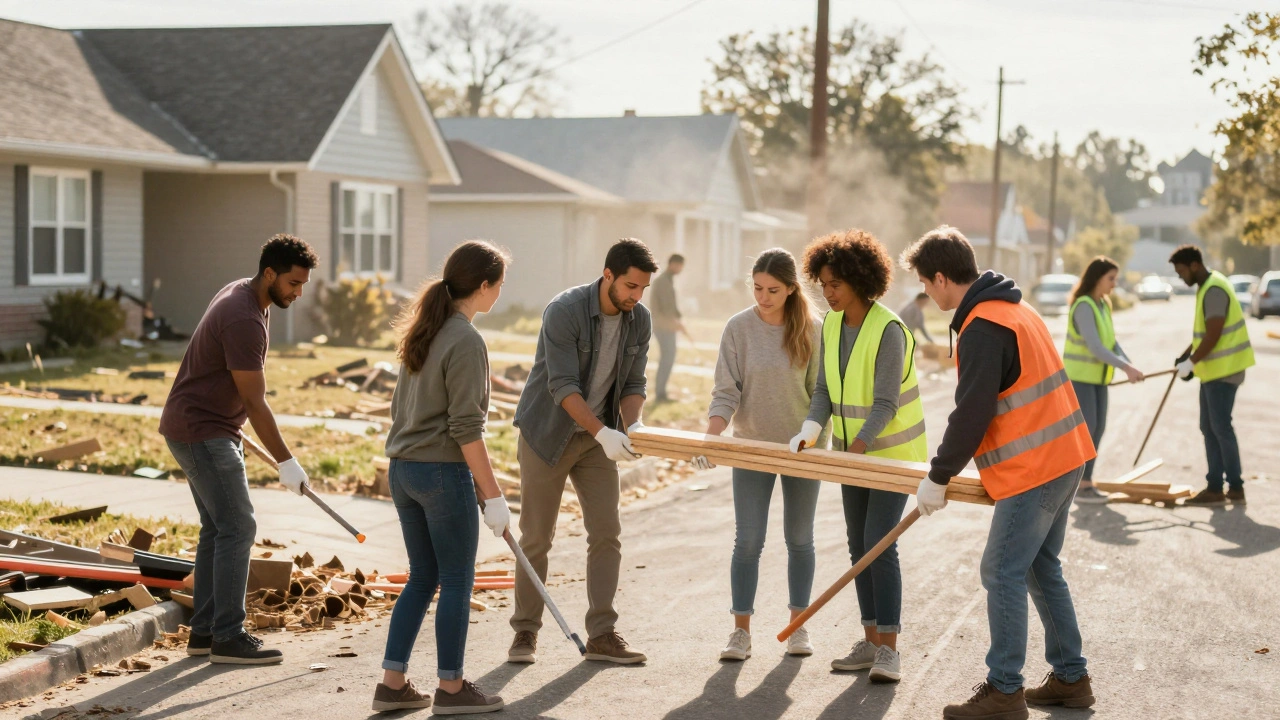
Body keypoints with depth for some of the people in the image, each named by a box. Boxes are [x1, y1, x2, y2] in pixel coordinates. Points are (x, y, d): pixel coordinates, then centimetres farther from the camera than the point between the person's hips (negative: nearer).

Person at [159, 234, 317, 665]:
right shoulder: (243, 319, -23)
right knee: (238, 529, -10)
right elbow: (255, 401, -22)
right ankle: (228, 638, -7)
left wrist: (234, 428, 28)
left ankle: (204, 630, 16)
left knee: (218, 529, 11)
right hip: (200, 432, -10)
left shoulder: (243, 295, 8)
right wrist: (286, 462, -18)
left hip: (211, 429, 10)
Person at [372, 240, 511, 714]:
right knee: (456, 581, 4)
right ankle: (451, 688, 12)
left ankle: (392, 683, 16)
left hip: (403, 471, 8)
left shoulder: (423, 333, 11)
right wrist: (494, 495, -14)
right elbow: (466, 428, -18)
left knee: (422, 578, 15)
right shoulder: (466, 341, -15)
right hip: (444, 472, -8)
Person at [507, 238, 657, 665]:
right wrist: (602, 433, -35)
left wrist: (632, 426, -19)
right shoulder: (564, 311, -23)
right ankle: (526, 633, 14)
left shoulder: (639, 320, -4)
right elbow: (563, 386, -26)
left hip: (598, 437, 5)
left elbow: (634, 383, 0)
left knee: (606, 534, -1)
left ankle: (601, 636, 3)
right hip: (547, 433, -5)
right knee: (536, 538, 2)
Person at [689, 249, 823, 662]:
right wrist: (711, 437, -24)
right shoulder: (738, 328, -8)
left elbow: (820, 391, -1)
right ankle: (741, 632, 4)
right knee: (748, 541, -2)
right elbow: (726, 391, -10)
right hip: (752, 446, -1)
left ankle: (798, 626, 23)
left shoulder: (812, 330, -7)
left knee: (799, 540, 11)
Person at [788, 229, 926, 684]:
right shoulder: (832, 324, 1)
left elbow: (885, 403, -24)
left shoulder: (888, 329, -22)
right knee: (859, 544, 8)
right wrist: (810, 431, -16)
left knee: (879, 543, -14)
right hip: (853, 448, 8)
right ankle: (871, 642, 15)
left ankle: (888, 650, -10)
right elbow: (825, 389, 2)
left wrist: (858, 447, -33)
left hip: (892, 449, -7)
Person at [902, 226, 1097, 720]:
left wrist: (938, 478, -8)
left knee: (1003, 574, -3)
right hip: (1064, 456, 10)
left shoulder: (982, 328, -18)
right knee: (1041, 568, 18)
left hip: (1033, 469, -10)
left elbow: (971, 415, -19)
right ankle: (1071, 678, 24)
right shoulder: (1012, 308, 14)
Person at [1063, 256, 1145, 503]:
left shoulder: (1104, 305, 9)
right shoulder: (1084, 306, -18)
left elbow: (1111, 342, 7)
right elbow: (1095, 346, -25)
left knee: (1098, 427, 6)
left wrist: (1129, 366, -8)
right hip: (1079, 375, -8)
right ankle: (1080, 486, -6)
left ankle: (1086, 481, 12)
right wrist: (1125, 367, -27)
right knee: (1086, 427, -10)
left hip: (1097, 375, 8)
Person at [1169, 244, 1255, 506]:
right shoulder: (1206, 287, 14)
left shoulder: (1214, 290, -18)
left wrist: (1191, 362, -15)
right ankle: (1215, 488, 13)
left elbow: (1213, 335, -22)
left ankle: (1235, 488, 0)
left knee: (1220, 427, -6)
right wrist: (1188, 356, 14)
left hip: (1223, 369, -10)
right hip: (1213, 368, 10)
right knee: (1209, 428, 11)